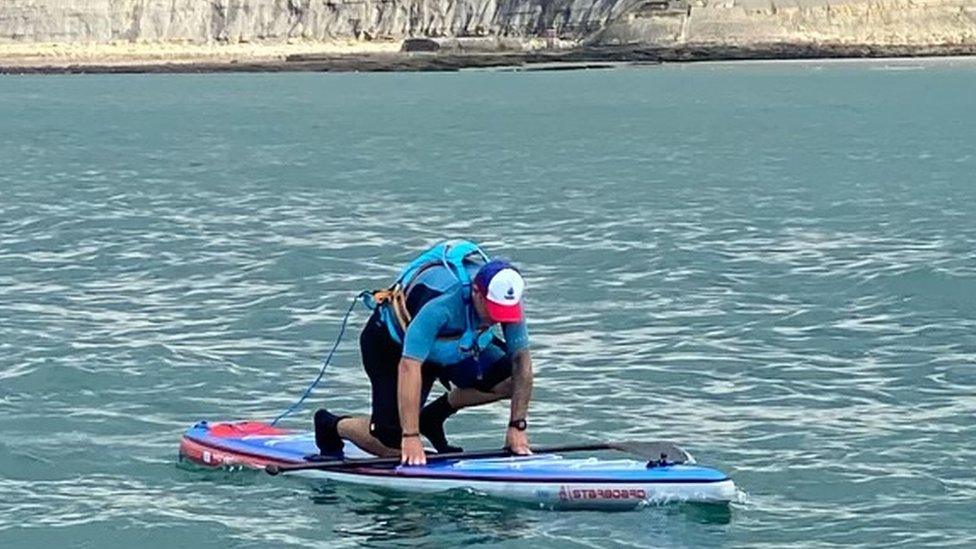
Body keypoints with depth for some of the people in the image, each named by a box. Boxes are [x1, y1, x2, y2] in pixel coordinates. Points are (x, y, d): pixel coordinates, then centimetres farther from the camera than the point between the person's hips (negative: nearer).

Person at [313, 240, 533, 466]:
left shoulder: (506, 299, -26)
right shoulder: (440, 303, -43)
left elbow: (522, 359, -18)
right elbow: (409, 366, -45)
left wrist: (517, 426, -24)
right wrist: (410, 437, -47)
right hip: (393, 343, -6)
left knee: (513, 378, -15)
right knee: (393, 444, -15)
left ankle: (434, 416, 5)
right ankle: (330, 425, 16)